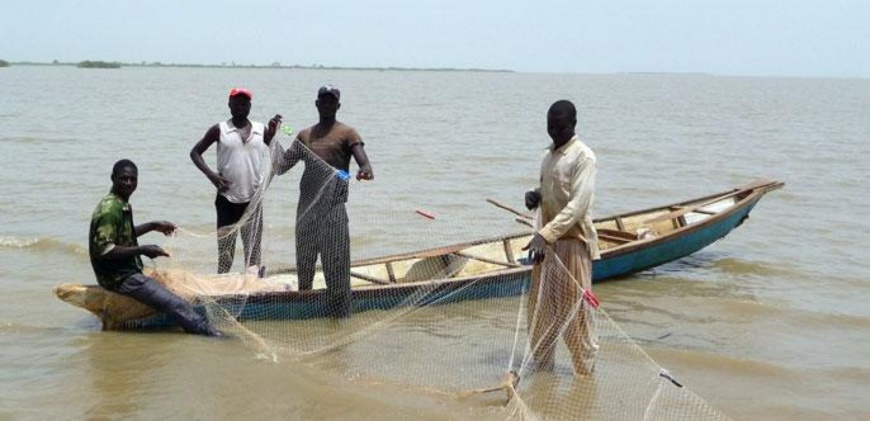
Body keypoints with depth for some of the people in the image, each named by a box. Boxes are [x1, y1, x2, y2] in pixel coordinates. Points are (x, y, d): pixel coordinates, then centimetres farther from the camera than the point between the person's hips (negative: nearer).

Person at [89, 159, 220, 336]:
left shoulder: (123, 205, 11)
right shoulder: (110, 209, -20)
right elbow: (103, 250, -26)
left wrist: (153, 226, 22)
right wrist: (142, 250, -23)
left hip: (127, 271, 11)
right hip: (119, 277, -11)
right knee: (174, 303, -19)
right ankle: (207, 330, -22)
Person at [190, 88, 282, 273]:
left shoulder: (262, 130, 6)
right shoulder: (220, 130, 1)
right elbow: (195, 152, 6)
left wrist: (274, 133, -12)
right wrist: (210, 174, -9)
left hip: (253, 200, 2)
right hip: (227, 200, -2)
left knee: (253, 252, 7)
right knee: (225, 253, 3)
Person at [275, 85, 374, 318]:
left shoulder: (347, 133, 2)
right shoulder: (304, 135, 17)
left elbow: (363, 161, -11)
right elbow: (284, 162, 11)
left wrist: (366, 170, -35)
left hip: (333, 205, -5)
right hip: (307, 204, 5)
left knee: (335, 259, -6)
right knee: (304, 256, 12)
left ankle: (340, 311, -2)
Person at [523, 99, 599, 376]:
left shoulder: (583, 157, -12)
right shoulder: (549, 156, 14)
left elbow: (579, 204, -22)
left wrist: (545, 235, -31)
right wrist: (535, 196, 2)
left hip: (572, 242, -8)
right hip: (547, 242, 8)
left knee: (574, 312, -3)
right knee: (540, 309, 13)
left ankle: (585, 373, 8)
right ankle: (542, 368, 24)